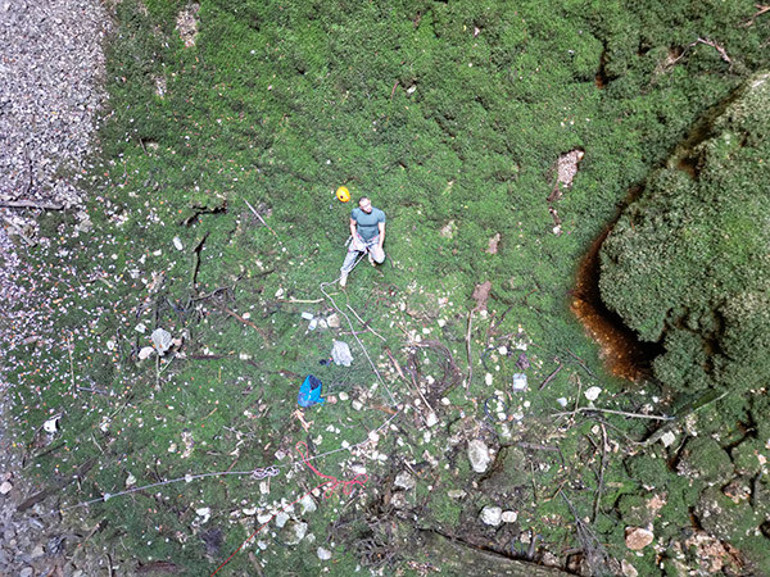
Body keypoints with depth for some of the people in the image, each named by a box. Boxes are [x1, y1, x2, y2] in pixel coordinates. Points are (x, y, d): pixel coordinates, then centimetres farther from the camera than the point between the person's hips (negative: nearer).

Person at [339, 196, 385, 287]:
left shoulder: (379, 214, -24)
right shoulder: (355, 212, -22)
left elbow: (382, 231, -14)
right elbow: (352, 225, -1)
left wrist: (379, 247, -18)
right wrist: (355, 239, -9)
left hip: (374, 240, 0)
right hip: (359, 238, 1)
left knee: (380, 259, -12)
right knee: (351, 254, -8)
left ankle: (371, 252, 24)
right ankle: (344, 274, 18)